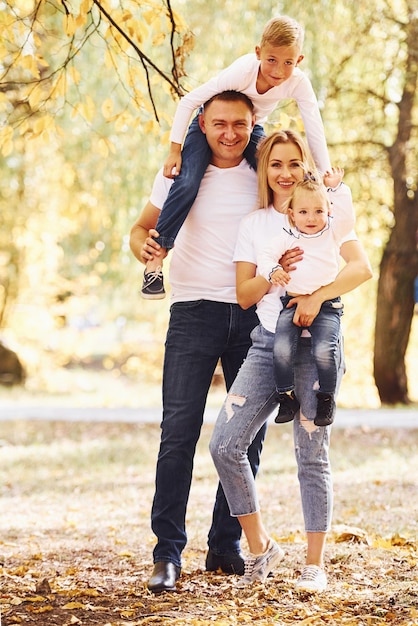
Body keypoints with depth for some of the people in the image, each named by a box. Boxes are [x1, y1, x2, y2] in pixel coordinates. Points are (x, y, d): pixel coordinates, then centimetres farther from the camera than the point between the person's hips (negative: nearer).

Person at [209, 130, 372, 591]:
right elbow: (244, 295, 7)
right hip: (267, 343, 3)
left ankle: (314, 564, 8)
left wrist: (318, 296, -22)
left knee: (311, 455, -3)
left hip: (315, 341, -3)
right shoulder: (253, 225, 13)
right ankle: (260, 546, 10)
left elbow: (362, 267, -9)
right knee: (225, 445, -7)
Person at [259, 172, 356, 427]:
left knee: (324, 350, -23)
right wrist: (273, 271, -13)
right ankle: (287, 396, -1)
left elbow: (348, 217, -8)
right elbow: (267, 257, 7)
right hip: (293, 303, 2)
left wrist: (337, 188, -7)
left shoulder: (333, 233, 8)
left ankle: (327, 397, -1)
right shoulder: (286, 237, 10)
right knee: (282, 349, -20)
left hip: (326, 306, -1)